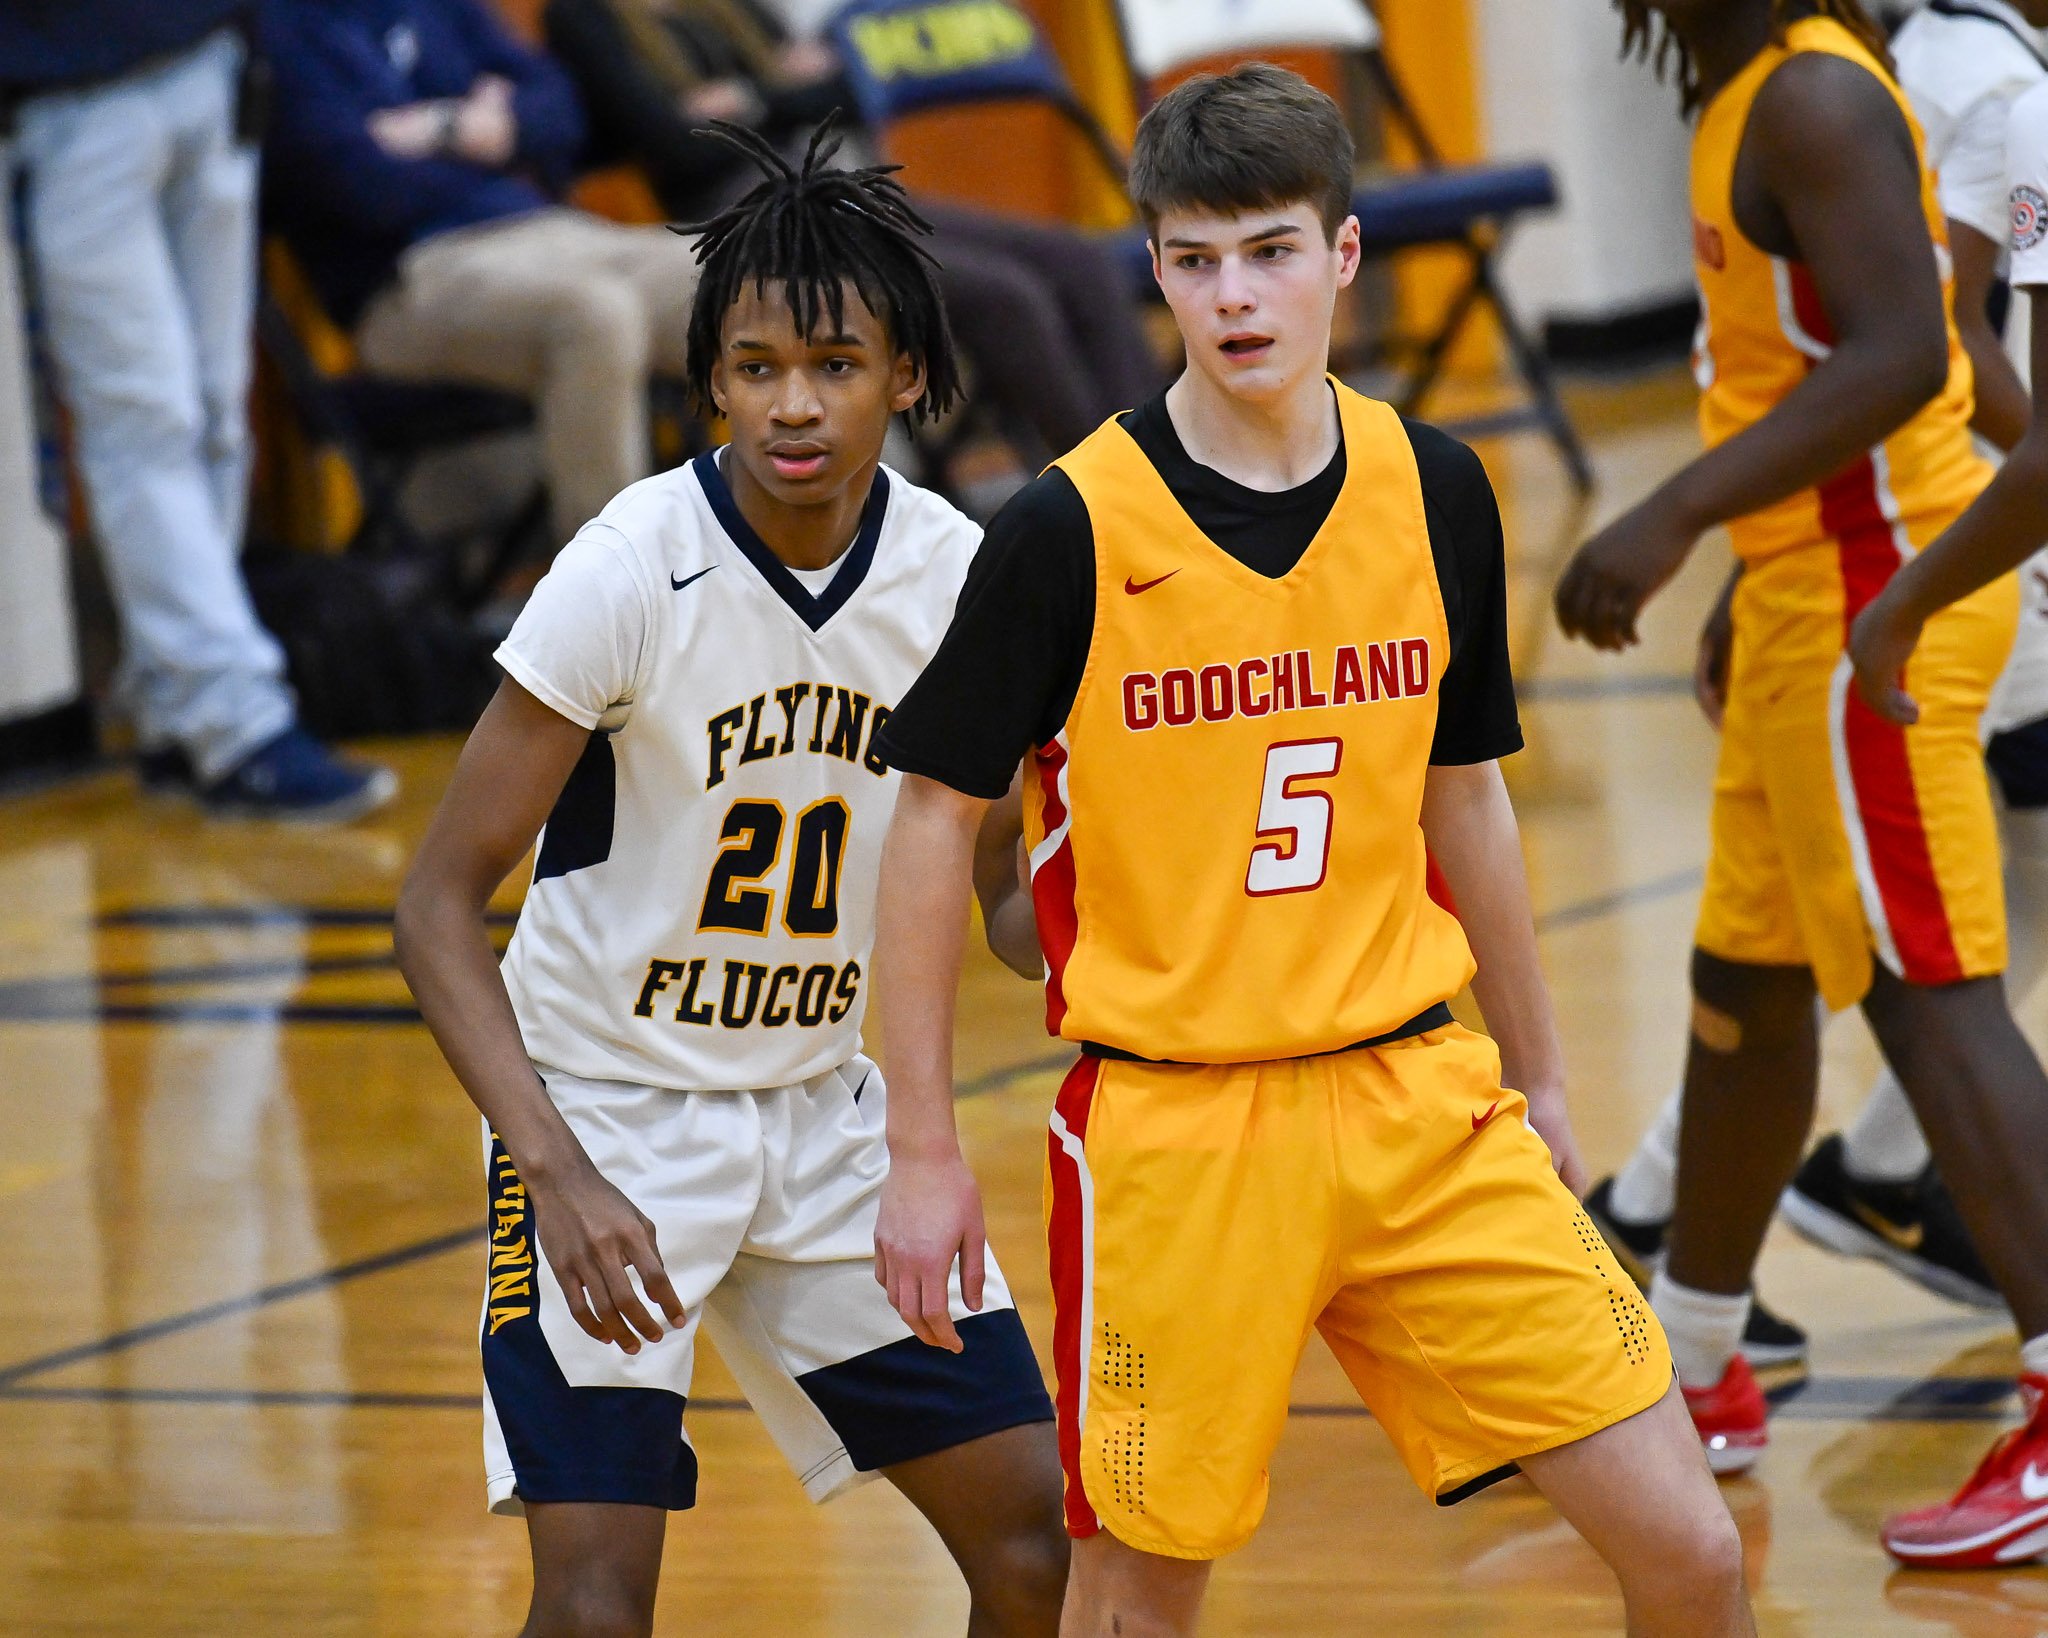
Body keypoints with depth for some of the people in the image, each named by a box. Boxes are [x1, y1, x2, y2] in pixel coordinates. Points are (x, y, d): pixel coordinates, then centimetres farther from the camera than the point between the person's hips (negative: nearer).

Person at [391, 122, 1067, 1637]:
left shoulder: (959, 576, -8)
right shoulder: (633, 574, -21)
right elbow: (440, 904, -18)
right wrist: (559, 1176, -30)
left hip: (828, 1107, 5)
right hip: (605, 1103, -5)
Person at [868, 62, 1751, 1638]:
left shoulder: (1434, 492, 2)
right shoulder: (1073, 527, -10)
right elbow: (936, 817, -3)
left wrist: (1535, 1077, 20)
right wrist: (923, 1151, -4)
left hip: (1417, 1098, 4)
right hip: (1168, 1129, -3)